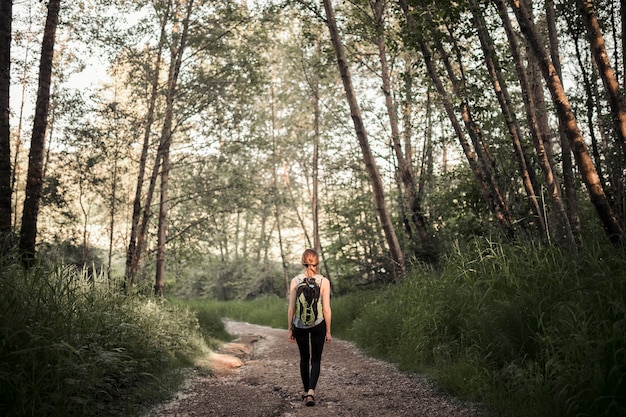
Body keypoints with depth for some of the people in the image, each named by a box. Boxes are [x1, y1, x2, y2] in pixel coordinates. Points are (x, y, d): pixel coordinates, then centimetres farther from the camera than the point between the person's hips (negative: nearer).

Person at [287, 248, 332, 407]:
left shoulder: (295, 281, -4)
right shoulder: (324, 281, -7)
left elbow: (291, 308, -3)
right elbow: (326, 309, -6)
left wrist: (290, 329, 7)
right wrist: (328, 331, 3)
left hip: (299, 325, 1)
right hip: (318, 324, -1)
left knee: (304, 358, 18)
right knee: (316, 359, 9)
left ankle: (306, 392, 24)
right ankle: (311, 391, -10)